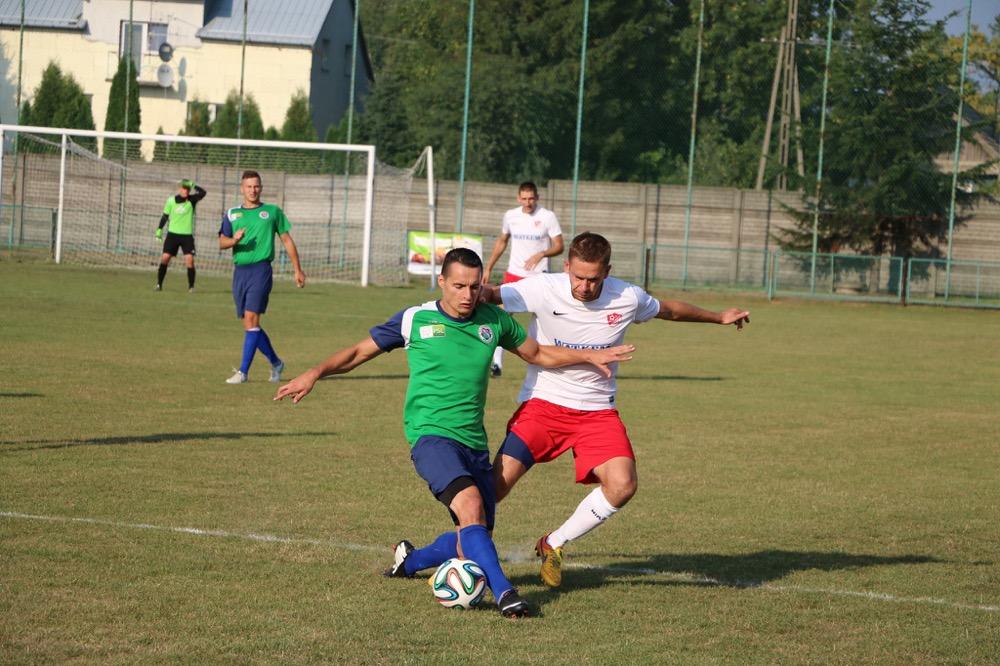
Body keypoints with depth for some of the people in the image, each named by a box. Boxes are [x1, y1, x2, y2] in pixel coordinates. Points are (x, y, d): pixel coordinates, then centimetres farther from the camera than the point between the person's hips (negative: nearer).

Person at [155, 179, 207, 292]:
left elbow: (203, 193, -19)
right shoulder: (171, 200, 1)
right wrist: (159, 229, 6)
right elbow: (165, 216, 10)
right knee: (165, 257, -6)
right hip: (172, 234, 1)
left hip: (187, 235, -1)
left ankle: (191, 286, -3)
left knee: (189, 259, -13)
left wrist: (193, 186, -31)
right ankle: (159, 284, 5)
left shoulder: (191, 200, -2)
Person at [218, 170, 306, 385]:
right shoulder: (232, 214, 14)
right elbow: (222, 243, 5)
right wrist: (234, 240, -18)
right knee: (249, 324, 7)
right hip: (239, 271, 4)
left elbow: (287, 240, 12)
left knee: (251, 319, -16)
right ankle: (275, 363, 25)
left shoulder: (273, 212, 8)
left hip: (261, 269, -4)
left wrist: (297, 270, 10)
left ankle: (243, 371, -18)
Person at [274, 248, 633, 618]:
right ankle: (503, 592, -36)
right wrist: (316, 372, -8)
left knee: (473, 545, 6)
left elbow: (538, 354, 25)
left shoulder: (494, 320, 9)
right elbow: (359, 352, 7)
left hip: (474, 442, 5)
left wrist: (589, 355, 17)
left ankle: (409, 560, 33)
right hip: (431, 435, -5)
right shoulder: (414, 320, -1)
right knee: (469, 503, -32)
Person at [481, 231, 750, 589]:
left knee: (623, 484, -20)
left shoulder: (627, 298, -6)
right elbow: (492, 294, -18)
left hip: (596, 410, 3)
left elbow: (668, 309, 14)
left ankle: (553, 545, 3)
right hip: (543, 402, -2)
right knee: (499, 481, -18)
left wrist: (718, 317, 27)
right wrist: (476, 292, -44)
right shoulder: (543, 290, -15)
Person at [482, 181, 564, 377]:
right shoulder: (510, 216, 3)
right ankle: (496, 362, -9)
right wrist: (489, 268, 16)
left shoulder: (547, 216, -8)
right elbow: (502, 241, 18)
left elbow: (559, 247, -7)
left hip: (538, 276, -2)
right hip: (513, 274, 2)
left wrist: (541, 254, -25)